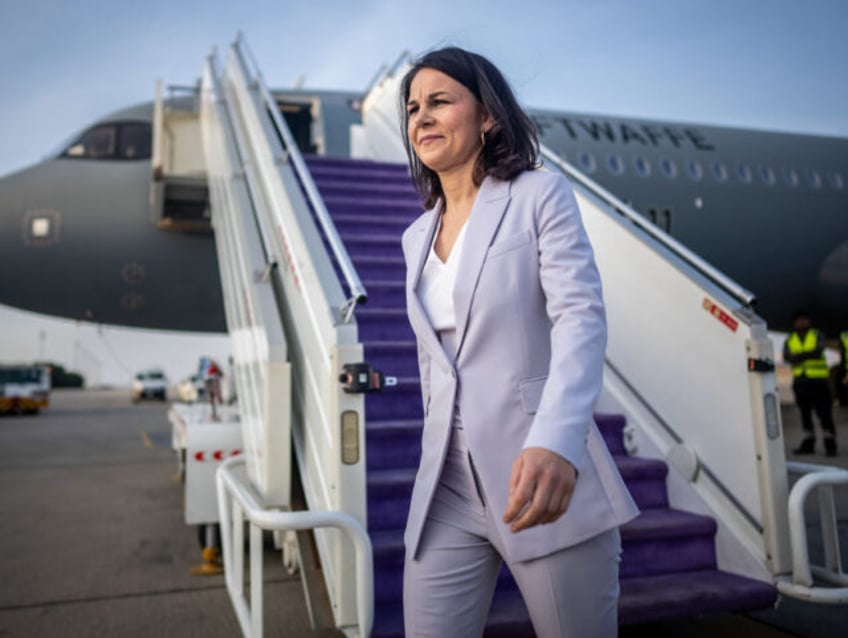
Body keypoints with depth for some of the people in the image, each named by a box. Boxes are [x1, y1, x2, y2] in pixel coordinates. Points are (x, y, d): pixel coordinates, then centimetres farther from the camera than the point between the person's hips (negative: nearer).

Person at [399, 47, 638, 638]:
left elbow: (582, 316, -16)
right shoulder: (417, 235, 14)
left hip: (544, 475, -4)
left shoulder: (541, 195, -2)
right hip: (448, 489, 5)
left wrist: (555, 440, -31)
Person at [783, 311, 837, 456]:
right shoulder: (789, 340, 8)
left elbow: (818, 351, -15)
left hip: (818, 380, -3)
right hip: (800, 380, 3)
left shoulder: (818, 335, 3)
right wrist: (808, 356, -26)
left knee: (824, 412, -6)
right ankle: (808, 444, 14)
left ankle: (830, 444, -1)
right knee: (805, 413, 8)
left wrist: (799, 356, -25)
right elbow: (786, 357, -9)